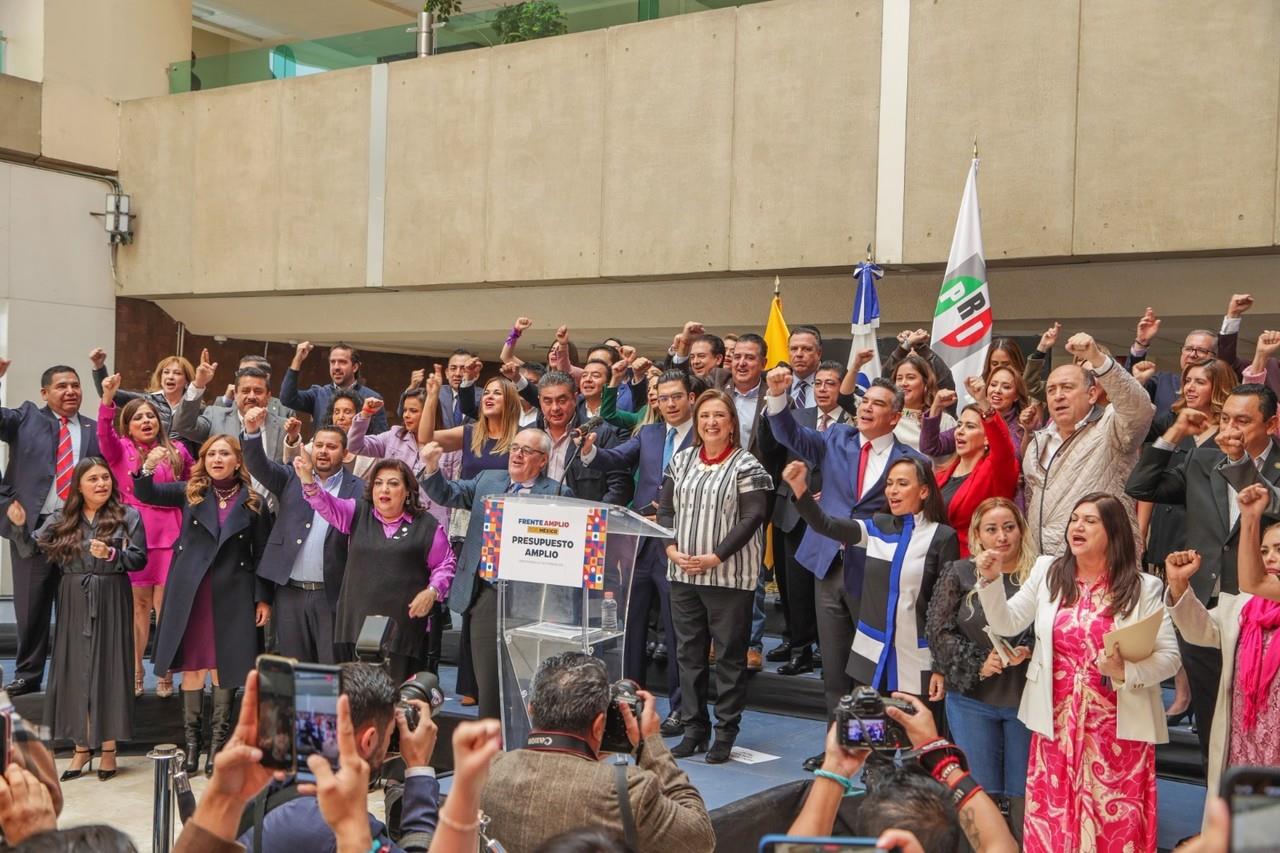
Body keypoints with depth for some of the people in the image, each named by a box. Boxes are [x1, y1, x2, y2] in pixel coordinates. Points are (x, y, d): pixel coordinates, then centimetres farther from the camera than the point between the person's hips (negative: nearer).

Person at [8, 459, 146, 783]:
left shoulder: (128, 516, 0)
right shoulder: (61, 519, 6)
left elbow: (140, 558, -4)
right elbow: (31, 550, 1)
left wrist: (112, 554, -20)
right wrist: (20, 526, -15)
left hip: (112, 602, -2)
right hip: (74, 603, 2)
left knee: (108, 669, 1)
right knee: (75, 671, 5)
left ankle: (109, 748, 9)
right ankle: (82, 747, 15)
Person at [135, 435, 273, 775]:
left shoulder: (253, 504, 3)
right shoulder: (190, 493, 7)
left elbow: (262, 555, 4)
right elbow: (145, 494, -3)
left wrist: (263, 598, 0)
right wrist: (148, 466, -24)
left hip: (232, 595, -1)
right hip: (190, 593, 1)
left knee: (224, 667, 2)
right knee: (192, 665, 4)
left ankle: (218, 743, 13)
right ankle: (192, 742, 15)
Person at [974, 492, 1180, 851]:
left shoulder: (1143, 588, -2)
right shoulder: (1047, 571, 6)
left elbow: (1169, 656, -5)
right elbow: (1007, 624, 3)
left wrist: (1126, 672, -21)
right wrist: (991, 580, -11)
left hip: (1118, 729, -2)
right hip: (1057, 724, 3)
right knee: (1051, 822, 8)